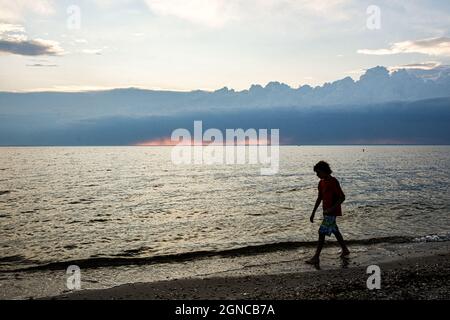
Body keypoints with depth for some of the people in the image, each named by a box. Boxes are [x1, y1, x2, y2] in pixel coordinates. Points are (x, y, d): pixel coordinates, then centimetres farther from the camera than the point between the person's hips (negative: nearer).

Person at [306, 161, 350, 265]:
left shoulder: (333, 182, -18)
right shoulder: (321, 182, 8)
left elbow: (342, 197, -20)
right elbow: (319, 198, 16)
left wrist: (331, 209, -27)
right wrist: (313, 213, 15)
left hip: (332, 212, -9)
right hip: (326, 212, 9)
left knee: (322, 233, -10)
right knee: (335, 231, 19)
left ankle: (316, 258, -6)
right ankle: (345, 250, 36)